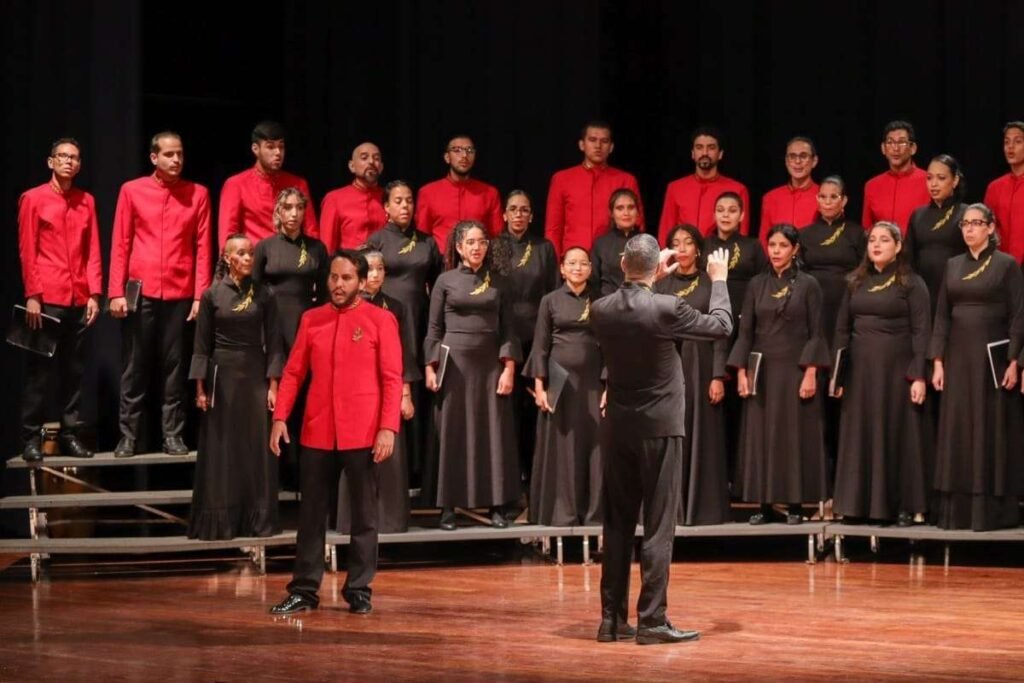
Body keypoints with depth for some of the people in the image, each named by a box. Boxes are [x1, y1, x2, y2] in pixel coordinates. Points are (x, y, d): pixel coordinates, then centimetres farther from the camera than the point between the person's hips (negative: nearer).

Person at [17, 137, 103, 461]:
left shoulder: (86, 201, 11)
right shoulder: (33, 198, 0)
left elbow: (93, 251, 10)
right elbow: (27, 250, -3)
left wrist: (94, 294, 2)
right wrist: (32, 296, -9)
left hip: (79, 299, 4)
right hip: (46, 298, -4)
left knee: (73, 369, 7)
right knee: (39, 369, -2)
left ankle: (69, 435, 13)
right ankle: (32, 438, 1)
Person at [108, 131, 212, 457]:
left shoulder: (198, 194, 5)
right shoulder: (132, 190, 4)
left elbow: (203, 247, 3)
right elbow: (120, 244, 3)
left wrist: (200, 295, -3)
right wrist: (116, 292, -4)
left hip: (180, 293, 1)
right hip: (140, 292, 0)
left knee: (175, 366, 3)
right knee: (135, 367, 3)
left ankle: (173, 435, 8)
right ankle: (128, 435, 8)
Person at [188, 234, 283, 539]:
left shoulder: (263, 295, 3)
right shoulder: (212, 295, -1)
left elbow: (273, 342, 2)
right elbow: (202, 344, 0)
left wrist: (273, 385, -5)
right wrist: (200, 388, -4)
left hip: (255, 376, 1)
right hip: (223, 375, -1)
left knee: (257, 447, 2)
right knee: (221, 449, 1)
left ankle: (259, 519, 8)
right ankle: (219, 522, 6)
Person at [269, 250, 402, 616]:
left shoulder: (381, 320, -1)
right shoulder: (311, 319, 9)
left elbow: (392, 379, -5)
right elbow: (293, 372, 9)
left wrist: (388, 427, -12)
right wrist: (280, 417, -1)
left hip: (362, 434, -3)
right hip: (317, 433, 3)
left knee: (363, 515, 5)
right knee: (311, 513, 7)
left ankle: (359, 590, 13)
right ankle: (304, 590, 13)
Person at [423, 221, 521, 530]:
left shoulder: (498, 281, 8)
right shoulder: (446, 281, 4)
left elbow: (508, 328, 6)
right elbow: (434, 329, 4)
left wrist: (509, 367, -4)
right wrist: (430, 368, -4)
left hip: (490, 364, 1)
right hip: (454, 363, -1)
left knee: (494, 433, 1)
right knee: (452, 433, 0)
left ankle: (497, 506, 5)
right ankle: (448, 507, 3)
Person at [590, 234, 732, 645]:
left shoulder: (600, 311, -2)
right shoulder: (665, 309, -16)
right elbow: (721, 326, -2)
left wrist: (652, 279, 24)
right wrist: (719, 280, 12)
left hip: (617, 429, 5)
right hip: (659, 428, -5)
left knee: (617, 523, 11)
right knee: (658, 526, -1)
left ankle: (612, 618, 13)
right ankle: (651, 620, -3)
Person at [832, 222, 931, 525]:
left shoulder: (912, 283, -2)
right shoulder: (856, 282, 11)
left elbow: (921, 332, -6)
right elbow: (842, 329, 11)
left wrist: (918, 376, -14)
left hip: (896, 369, -4)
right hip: (859, 370, 4)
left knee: (897, 435, -1)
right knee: (859, 436, 4)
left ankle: (903, 506, 3)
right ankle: (858, 504, 9)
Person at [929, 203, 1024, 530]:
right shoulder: (953, 265, 11)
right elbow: (942, 316, 10)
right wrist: (937, 361, 3)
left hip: (992, 357, -4)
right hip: (957, 359, 4)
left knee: (992, 431, -2)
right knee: (957, 431, 3)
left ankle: (993, 509, 2)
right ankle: (956, 510, 7)